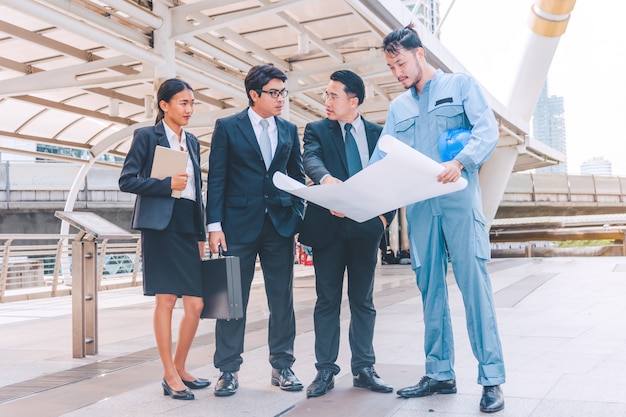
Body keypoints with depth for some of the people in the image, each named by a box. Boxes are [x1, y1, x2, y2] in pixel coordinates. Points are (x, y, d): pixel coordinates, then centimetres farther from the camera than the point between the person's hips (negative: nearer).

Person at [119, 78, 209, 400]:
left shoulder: (192, 142, 17)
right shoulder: (146, 136, 0)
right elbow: (126, 180, -5)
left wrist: (201, 234, 15)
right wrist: (167, 184, -14)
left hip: (188, 228, 6)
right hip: (160, 226, -5)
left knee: (196, 304, 1)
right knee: (166, 300, -3)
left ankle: (180, 368, 19)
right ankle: (170, 376, 8)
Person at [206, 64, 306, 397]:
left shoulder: (289, 130, 12)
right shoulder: (227, 127, 2)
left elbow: (298, 176, 14)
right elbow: (216, 179, -2)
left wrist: (298, 217, 4)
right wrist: (214, 225, -8)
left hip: (280, 224, 3)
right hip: (239, 224, -3)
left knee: (282, 299, 6)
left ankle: (282, 366, 17)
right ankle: (228, 370, 12)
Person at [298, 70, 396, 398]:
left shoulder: (378, 133, 9)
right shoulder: (317, 130, 4)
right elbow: (311, 161, -16)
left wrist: (386, 214, -5)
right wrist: (326, 179, -38)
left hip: (366, 227, 1)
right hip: (329, 226, -1)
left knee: (363, 300, 8)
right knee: (327, 300, 4)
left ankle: (364, 369, 16)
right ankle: (325, 371, 11)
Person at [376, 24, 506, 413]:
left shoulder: (460, 84, 6)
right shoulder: (398, 107, 19)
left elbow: (488, 130, -7)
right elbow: (381, 159, 13)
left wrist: (460, 162, -26)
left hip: (459, 199, -5)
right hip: (419, 206, 5)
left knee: (474, 283, -8)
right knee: (431, 289, 6)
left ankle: (492, 379, -2)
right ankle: (440, 373, 14)